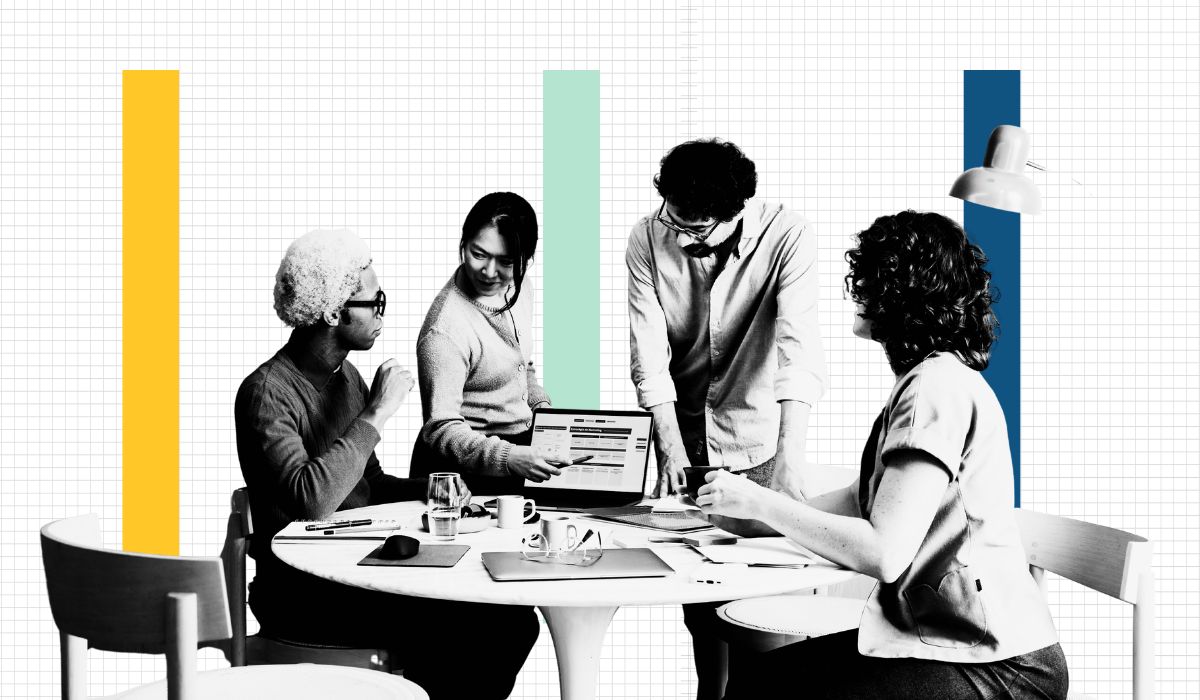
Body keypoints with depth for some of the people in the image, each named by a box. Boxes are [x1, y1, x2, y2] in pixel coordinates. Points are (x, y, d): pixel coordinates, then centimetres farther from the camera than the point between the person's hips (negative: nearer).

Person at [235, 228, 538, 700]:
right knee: (444, 631, -26)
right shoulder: (267, 392, -15)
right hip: (303, 595, -8)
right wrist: (377, 414, -22)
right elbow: (310, 500, -30)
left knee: (514, 621, -7)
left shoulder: (347, 377, 13)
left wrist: (426, 488, 3)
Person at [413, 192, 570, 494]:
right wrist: (509, 459, -38)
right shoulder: (445, 331, -23)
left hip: (521, 448, 8)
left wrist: (540, 404, 4)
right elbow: (441, 430, -25)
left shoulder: (514, 289, 4)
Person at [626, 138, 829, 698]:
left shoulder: (788, 237, -20)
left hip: (758, 433, -2)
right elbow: (649, 354, -13)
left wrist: (789, 456, -42)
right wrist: (671, 449, -22)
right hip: (684, 427, 3)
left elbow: (798, 348, -31)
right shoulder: (648, 240, -11)